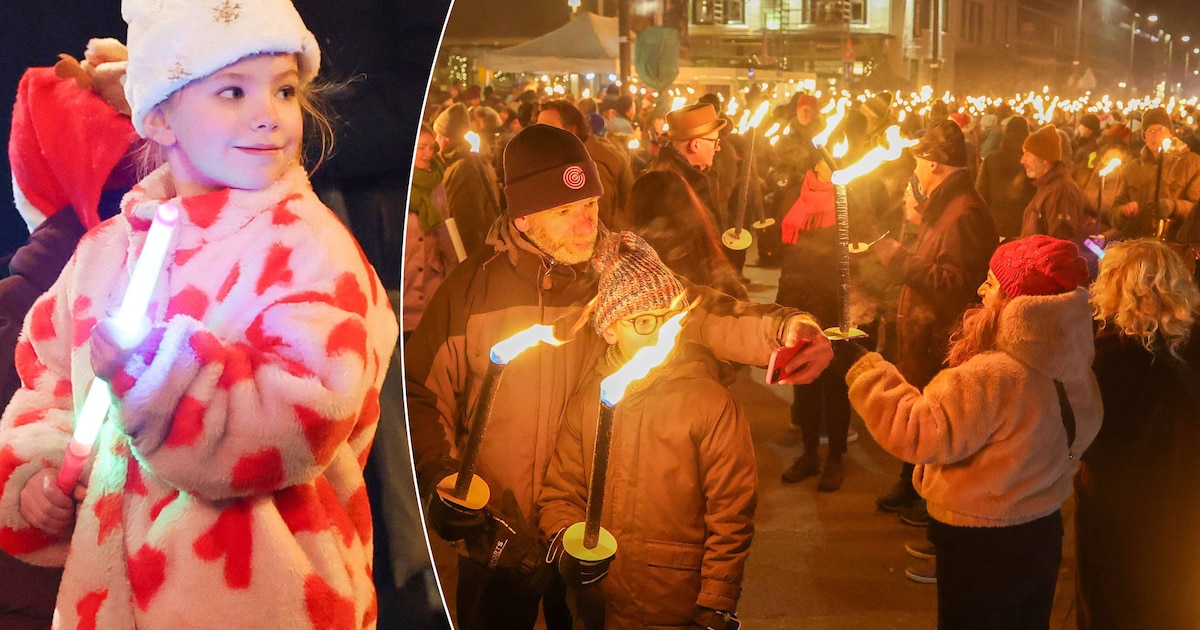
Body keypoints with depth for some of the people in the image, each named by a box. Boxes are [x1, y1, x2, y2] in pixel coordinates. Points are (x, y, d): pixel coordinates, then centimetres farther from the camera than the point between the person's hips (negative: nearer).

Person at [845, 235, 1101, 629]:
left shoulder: (995, 376, -29)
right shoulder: (1070, 366, -3)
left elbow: (918, 433, -29)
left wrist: (861, 368, -25)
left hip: (981, 548, -8)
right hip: (1041, 534, 8)